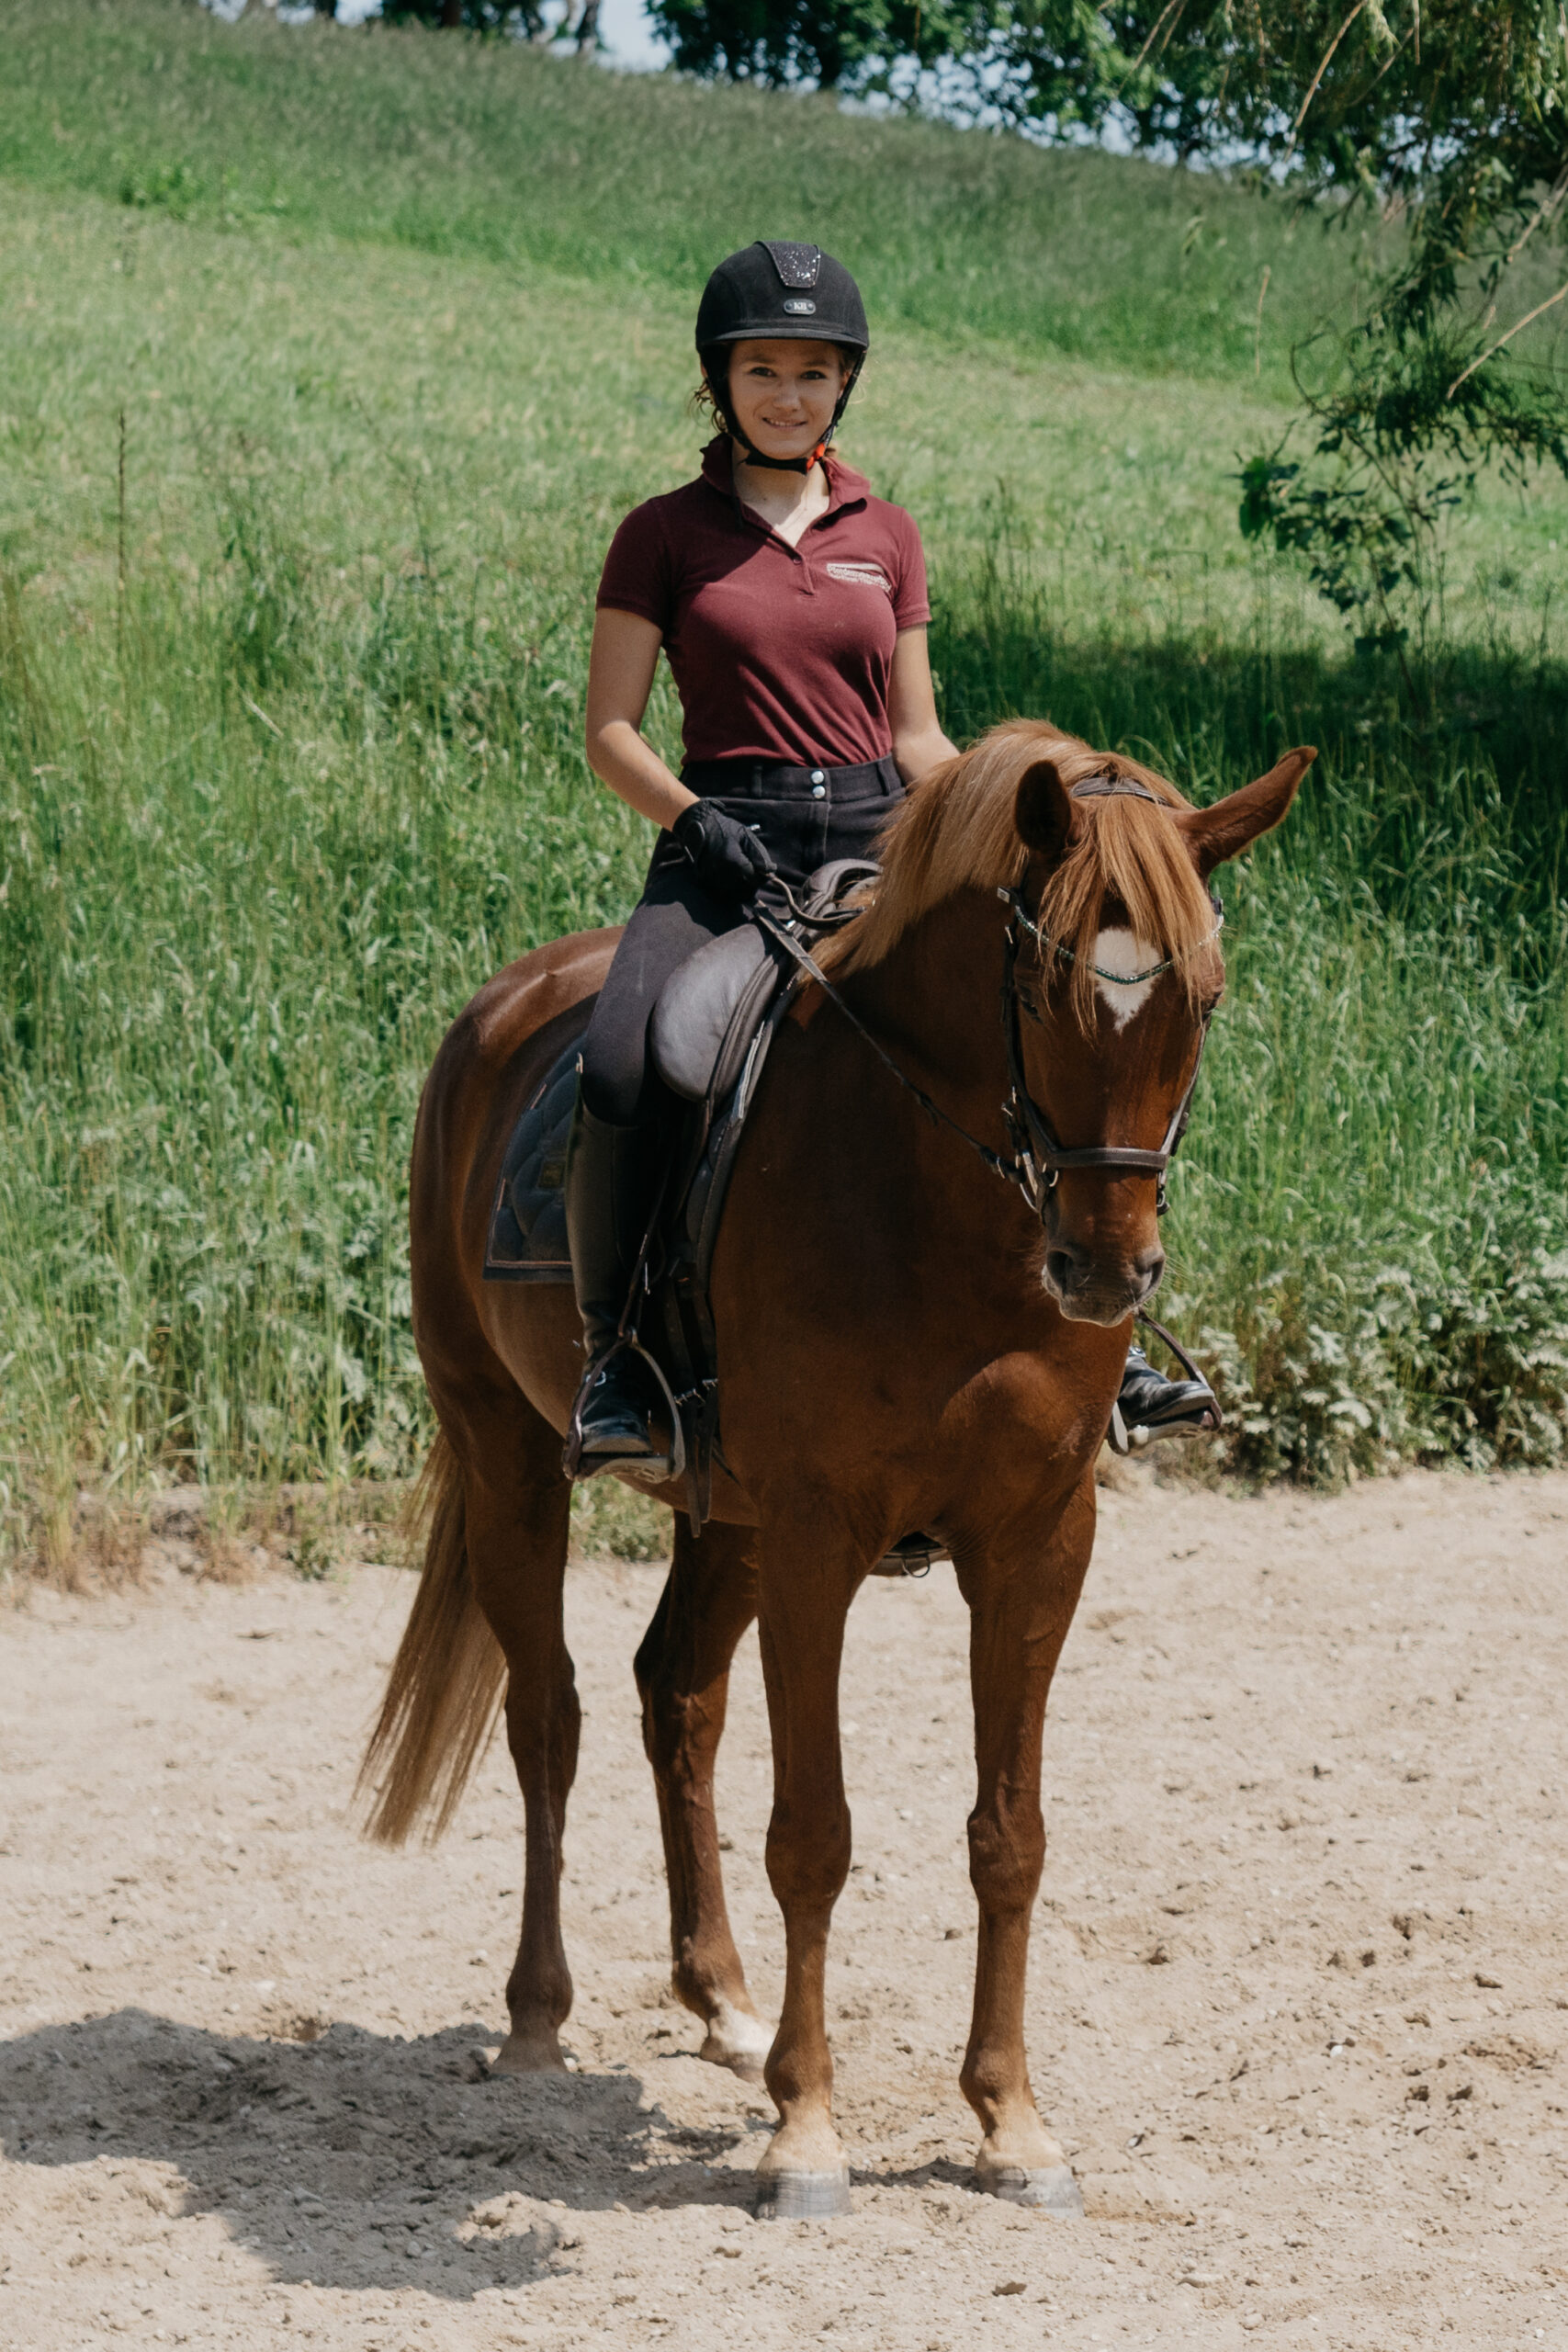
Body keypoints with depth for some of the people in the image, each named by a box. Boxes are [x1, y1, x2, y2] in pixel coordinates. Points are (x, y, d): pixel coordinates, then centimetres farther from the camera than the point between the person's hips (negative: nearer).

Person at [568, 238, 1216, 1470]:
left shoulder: (887, 534, 13)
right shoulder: (665, 534, 4)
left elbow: (917, 736, 15)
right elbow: (611, 732, 2)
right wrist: (694, 819, -16)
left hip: (875, 842, 3)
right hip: (724, 855, -3)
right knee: (620, 1070, -30)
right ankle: (616, 1362, -14)